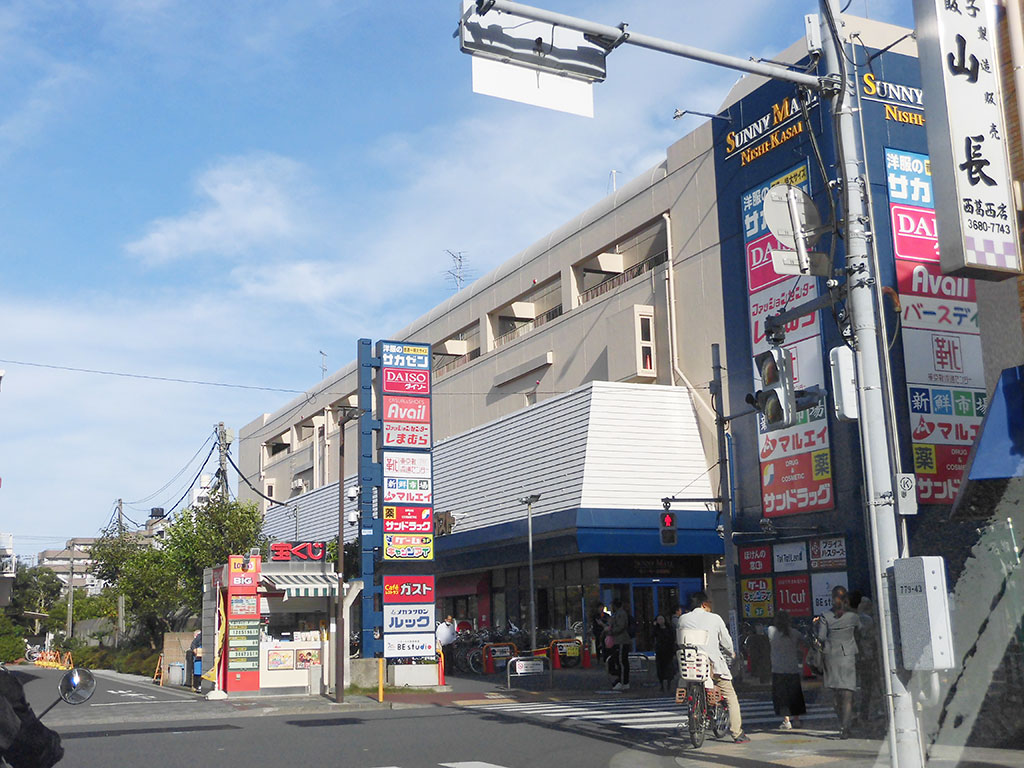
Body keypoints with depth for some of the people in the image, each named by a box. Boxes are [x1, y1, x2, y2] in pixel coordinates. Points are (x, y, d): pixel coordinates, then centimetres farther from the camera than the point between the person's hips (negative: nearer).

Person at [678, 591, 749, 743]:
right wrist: (731, 654, 27)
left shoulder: (683, 619, 6)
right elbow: (726, 642, 7)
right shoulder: (715, 618, 1)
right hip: (712, 663, -3)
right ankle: (737, 733, 3)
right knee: (731, 697, 7)